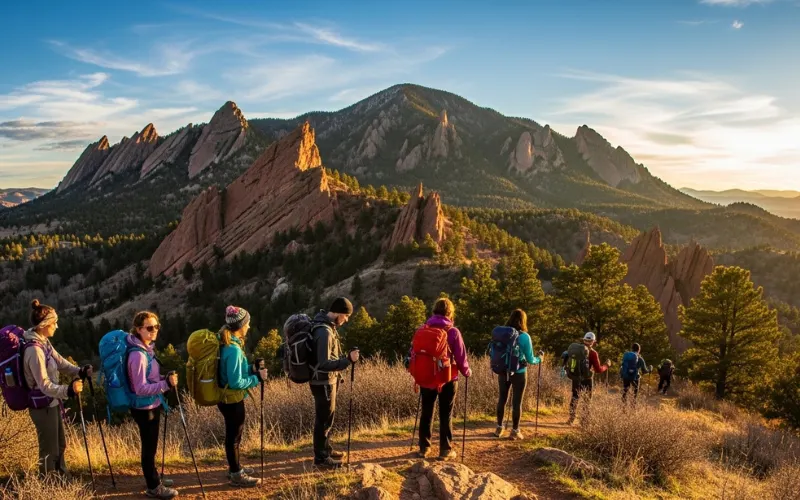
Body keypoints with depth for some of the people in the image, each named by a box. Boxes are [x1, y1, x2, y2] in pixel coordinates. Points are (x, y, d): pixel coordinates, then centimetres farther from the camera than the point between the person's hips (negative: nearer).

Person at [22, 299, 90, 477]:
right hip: (42, 406, -10)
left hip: (52, 402, 10)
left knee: (60, 445, 22)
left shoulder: (44, 342, 3)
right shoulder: (34, 350, -26)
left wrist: (80, 372, -10)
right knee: (49, 450, 3)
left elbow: (60, 362, 7)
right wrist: (68, 390, -42)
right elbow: (44, 384, -29)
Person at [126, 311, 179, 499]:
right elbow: (141, 388, -27)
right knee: (149, 447, 5)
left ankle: (154, 479, 35)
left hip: (152, 405, 9)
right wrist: (166, 384, -34)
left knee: (151, 446, 21)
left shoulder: (147, 348, 3)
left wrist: (166, 379, 2)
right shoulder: (138, 355, -25)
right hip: (144, 408, -9)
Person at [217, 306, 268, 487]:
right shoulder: (234, 349, -27)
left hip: (228, 398, 9)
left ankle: (234, 468, 37)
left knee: (233, 434, 22)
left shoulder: (227, 343, 3)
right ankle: (236, 475, 20)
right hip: (232, 399, -9)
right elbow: (236, 382, -27)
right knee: (234, 436, 5)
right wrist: (257, 377, -17)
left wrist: (251, 369, 3)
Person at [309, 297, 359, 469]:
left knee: (328, 416, 21)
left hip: (328, 379, 10)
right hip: (323, 382, -10)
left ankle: (326, 449, 35)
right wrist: (348, 360, -32)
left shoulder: (327, 325, 5)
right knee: (324, 419, 3)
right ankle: (321, 457, 17)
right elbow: (324, 363, -29)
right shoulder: (324, 332, -27)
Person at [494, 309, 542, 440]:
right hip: (519, 373, -3)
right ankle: (515, 431, 15)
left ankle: (499, 428, 24)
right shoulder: (524, 336, -14)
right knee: (517, 401, 8)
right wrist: (539, 358, 14)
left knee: (502, 399, 16)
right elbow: (530, 360, -7)